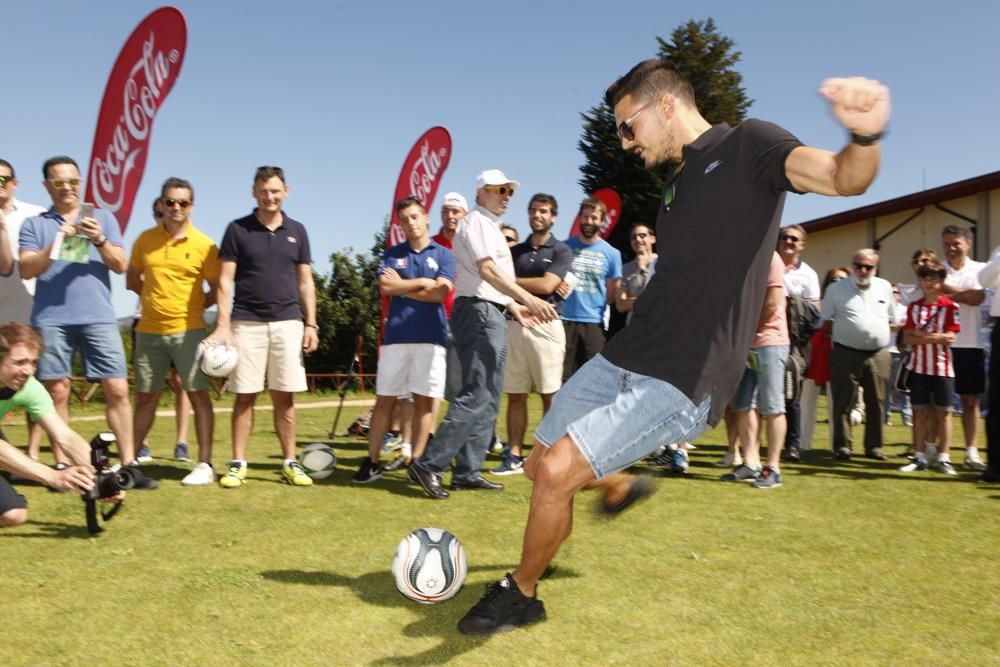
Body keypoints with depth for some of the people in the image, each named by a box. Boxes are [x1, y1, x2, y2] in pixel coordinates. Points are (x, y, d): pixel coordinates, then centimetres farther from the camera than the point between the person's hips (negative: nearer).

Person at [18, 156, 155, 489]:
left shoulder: (103, 218, 13)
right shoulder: (33, 224, 11)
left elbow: (121, 265, 5)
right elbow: (26, 269, -1)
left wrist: (99, 241, -13)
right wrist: (55, 243, -15)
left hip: (98, 317, 0)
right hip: (51, 319, 0)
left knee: (117, 390, -5)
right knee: (57, 392, 1)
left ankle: (129, 464, 0)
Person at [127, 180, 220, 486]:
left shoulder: (203, 245, -4)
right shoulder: (145, 240, 5)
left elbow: (217, 289, 2)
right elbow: (132, 279, 17)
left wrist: (194, 305, -6)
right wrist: (155, 296, 7)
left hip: (188, 331, -3)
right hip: (149, 331, 3)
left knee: (198, 394, -3)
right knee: (145, 397, 12)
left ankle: (205, 464, 2)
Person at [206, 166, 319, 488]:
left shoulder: (297, 231, 10)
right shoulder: (237, 229, 2)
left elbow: (305, 282, 12)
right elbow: (225, 281, -1)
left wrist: (311, 323, 4)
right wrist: (223, 325, -9)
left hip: (288, 323, 2)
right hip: (247, 323, -2)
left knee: (284, 396, 4)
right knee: (245, 395, 2)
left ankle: (290, 462, 12)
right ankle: (238, 464, 10)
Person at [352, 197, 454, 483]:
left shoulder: (443, 255, 7)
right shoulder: (392, 254, 12)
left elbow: (441, 293, -7)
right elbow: (385, 287, -4)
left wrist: (402, 286, -2)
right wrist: (421, 282, -4)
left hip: (431, 337, -1)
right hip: (396, 336, 1)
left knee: (423, 401, 2)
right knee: (384, 399, 3)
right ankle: (371, 462, 9)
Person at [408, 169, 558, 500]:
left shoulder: (490, 226, 25)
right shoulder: (477, 222, -6)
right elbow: (487, 270, -22)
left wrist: (514, 306, 17)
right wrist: (529, 299, -31)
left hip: (490, 314, 11)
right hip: (479, 312, -11)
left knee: (488, 401, 9)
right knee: (476, 397, -15)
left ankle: (468, 472, 12)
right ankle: (428, 465, -14)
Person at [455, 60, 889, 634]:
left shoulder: (746, 146, -5)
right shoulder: (675, 185, 19)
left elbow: (843, 178, -22)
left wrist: (866, 137, -44)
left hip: (681, 383, -8)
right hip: (621, 357, 9)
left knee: (557, 471, -18)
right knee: (540, 465, 14)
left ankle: (520, 595, 9)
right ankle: (622, 487, 45)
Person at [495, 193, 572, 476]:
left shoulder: (561, 250, 3)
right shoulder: (515, 251, 17)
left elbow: (546, 286, -10)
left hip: (545, 325, -4)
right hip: (514, 325, 4)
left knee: (550, 396, -1)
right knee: (515, 396, 5)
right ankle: (514, 456, 10)